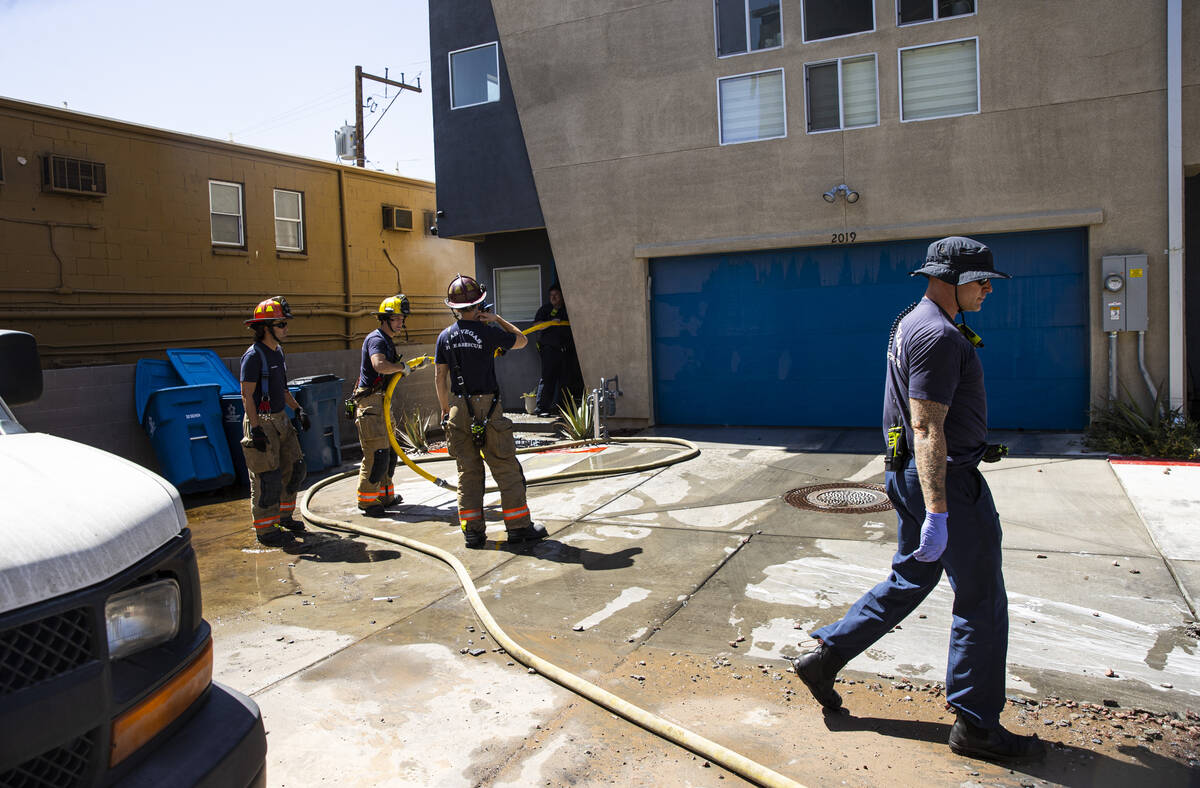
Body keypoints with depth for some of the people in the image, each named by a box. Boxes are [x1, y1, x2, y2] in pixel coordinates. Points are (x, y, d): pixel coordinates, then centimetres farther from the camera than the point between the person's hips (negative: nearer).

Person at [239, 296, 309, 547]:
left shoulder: (277, 351, 12)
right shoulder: (254, 355, -15)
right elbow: (247, 396, -18)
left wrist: (298, 410, 16)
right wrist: (256, 429, -22)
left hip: (280, 420, 9)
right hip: (262, 423, -9)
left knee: (294, 468, 14)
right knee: (268, 477, -5)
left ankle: (283, 515, 31)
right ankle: (265, 529, 6)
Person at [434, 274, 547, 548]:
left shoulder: (445, 337, 4)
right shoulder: (487, 332, -9)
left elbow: (439, 377, 7)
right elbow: (522, 340, 7)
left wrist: (445, 409, 18)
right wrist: (497, 319, 12)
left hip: (459, 409, 4)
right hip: (487, 406, -4)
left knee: (468, 471, 10)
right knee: (507, 469, 3)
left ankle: (472, 530, 11)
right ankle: (518, 526, 7)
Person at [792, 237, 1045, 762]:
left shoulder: (911, 323, 15)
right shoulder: (939, 335, -19)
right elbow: (928, 429, -26)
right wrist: (937, 514, -29)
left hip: (910, 474, 10)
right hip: (946, 478, -10)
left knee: (910, 580, 19)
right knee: (981, 600, 3)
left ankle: (823, 656, 21)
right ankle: (976, 724, 16)